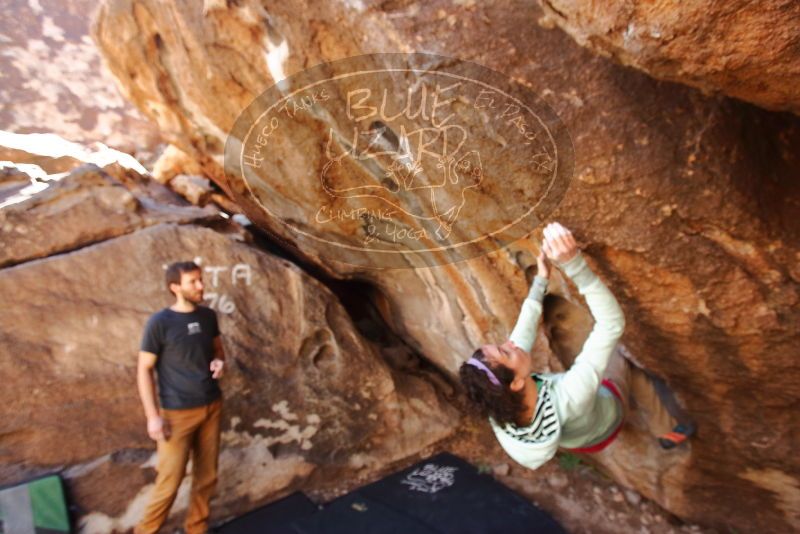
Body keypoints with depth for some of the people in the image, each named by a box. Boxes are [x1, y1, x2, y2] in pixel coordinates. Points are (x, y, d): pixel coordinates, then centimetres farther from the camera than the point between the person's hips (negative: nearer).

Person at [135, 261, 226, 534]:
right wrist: (153, 416, -12)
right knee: (170, 481, 4)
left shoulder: (208, 316, 0)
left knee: (207, 477, 14)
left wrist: (220, 362, -9)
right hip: (178, 413, -4)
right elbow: (144, 370, -9)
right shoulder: (159, 322, -13)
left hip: (212, 406, 5)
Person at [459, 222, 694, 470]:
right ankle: (670, 429, 37)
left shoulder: (498, 407, -35)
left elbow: (522, 333, -21)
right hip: (602, 429, -3)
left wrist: (540, 281, -15)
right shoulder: (568, 399, -49)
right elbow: (612, 323, -46)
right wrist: (573, 262, -56)